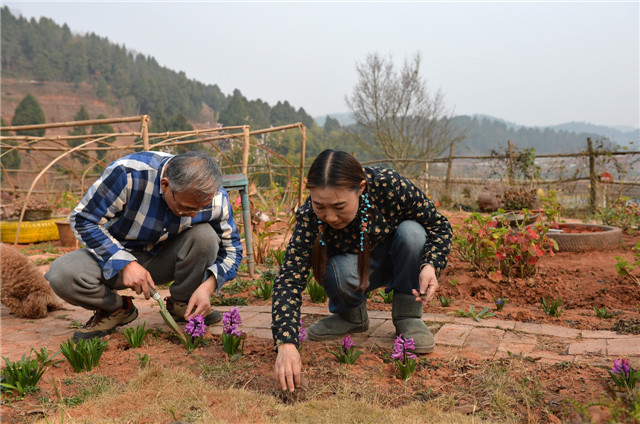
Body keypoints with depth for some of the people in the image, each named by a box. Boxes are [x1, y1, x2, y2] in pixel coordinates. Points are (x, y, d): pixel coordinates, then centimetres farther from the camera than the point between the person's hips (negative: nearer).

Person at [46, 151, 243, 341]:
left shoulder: (215, 198, -21)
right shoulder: (127, 173, -30)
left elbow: (231, 248, -8)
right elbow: (83, 219, -19)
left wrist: (207, 286, -26)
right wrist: (125, 263, -28)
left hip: (163, 260, 1)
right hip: (114, 255, -1)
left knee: (205, 235, -28)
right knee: (62, 275, -29)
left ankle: (182, 304, -5)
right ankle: (117, 308, 0)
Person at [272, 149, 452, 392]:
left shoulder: (388, 185, -32)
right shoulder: (309, 217, -31)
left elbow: (438, 225, -19)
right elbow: (289, 280, -36)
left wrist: (431, 266, -39)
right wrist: (286, 344, -50)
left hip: (397, 261, 1)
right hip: (355, 268, 0)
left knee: (411, 231, -31)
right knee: (341, 270, -35)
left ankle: (407, 316, -11)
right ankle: (351, 317, 1)